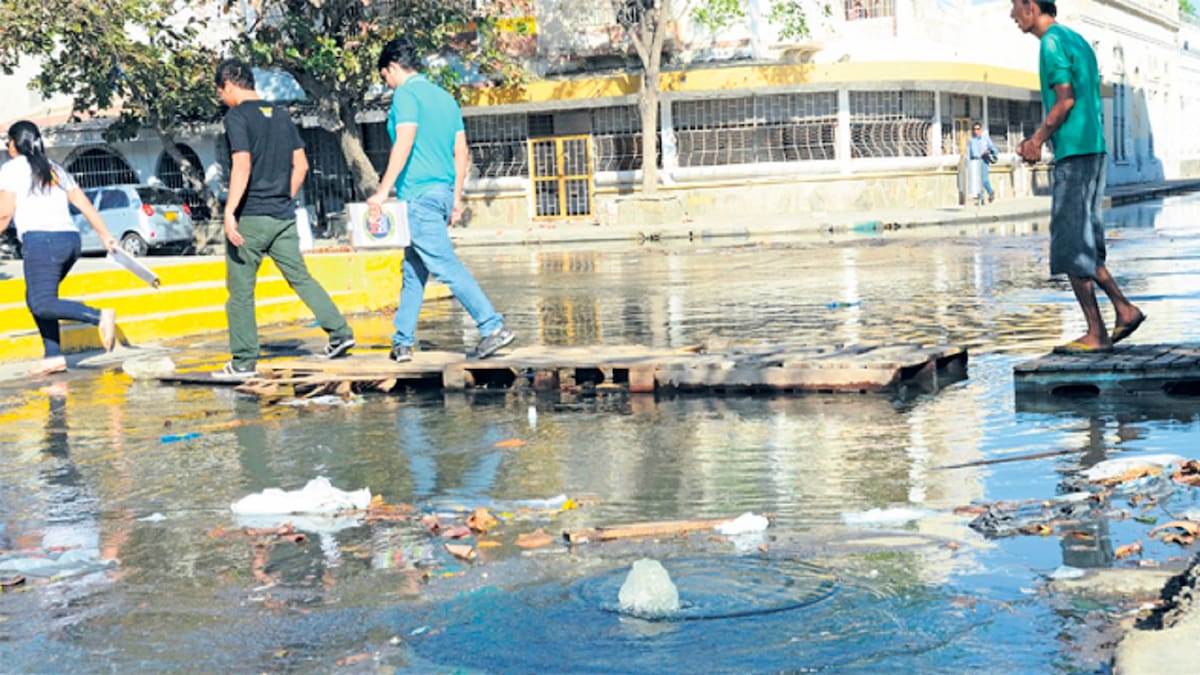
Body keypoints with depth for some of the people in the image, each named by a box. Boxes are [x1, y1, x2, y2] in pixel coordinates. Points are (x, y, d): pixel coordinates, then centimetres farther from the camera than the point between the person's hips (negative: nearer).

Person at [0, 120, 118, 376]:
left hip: (42, 241, -8)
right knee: (36, 298, 17)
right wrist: (106, 236, 18)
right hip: (71, 239, 8)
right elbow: (85, 205, 18)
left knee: (41, 304, -14)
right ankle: (53, 355, 8)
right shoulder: (55, 169, 23)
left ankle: (100, 316, -30)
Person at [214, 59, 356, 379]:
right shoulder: (281, 115, 12)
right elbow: (301, 165, 14)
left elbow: (242, 167, -20)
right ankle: (340, 332, 5)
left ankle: (244, 361, 5)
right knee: (300, 277, 13)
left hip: (250, 217, -6)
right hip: (284, 216, 6)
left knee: (240, 289, 2)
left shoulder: (237, 116, -9)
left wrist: (229, 212, -21)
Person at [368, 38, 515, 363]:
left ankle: (493, 327, -15)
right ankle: (403, 341, 17)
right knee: (413, 269, 13)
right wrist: (456, 199, 20)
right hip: (443, 192, 9)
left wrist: (382, 191, -22)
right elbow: (462, 153, 16)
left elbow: (404, 143, -21)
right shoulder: (444, 97, 17)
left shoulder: (406, 94, -7)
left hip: (419, 195, -9)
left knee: (446, 266, -10)